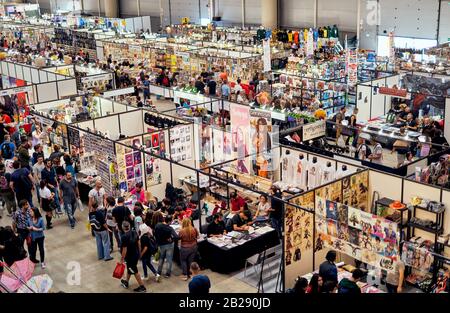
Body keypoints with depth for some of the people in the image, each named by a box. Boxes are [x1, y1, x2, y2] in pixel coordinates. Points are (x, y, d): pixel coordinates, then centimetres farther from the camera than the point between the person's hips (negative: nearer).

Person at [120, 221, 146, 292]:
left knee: (135, 272, 6)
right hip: (136, 254, 8)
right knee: (129, 268, 26)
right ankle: (126, 282, 44)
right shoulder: (134, 232, -4)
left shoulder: (124, 237, -25)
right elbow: (139, 243, 5)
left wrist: (122, 259, -10)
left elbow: (124, 249, -22)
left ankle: (142, 287, 13)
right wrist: (139, 252, 19)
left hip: (130, 256, -8)